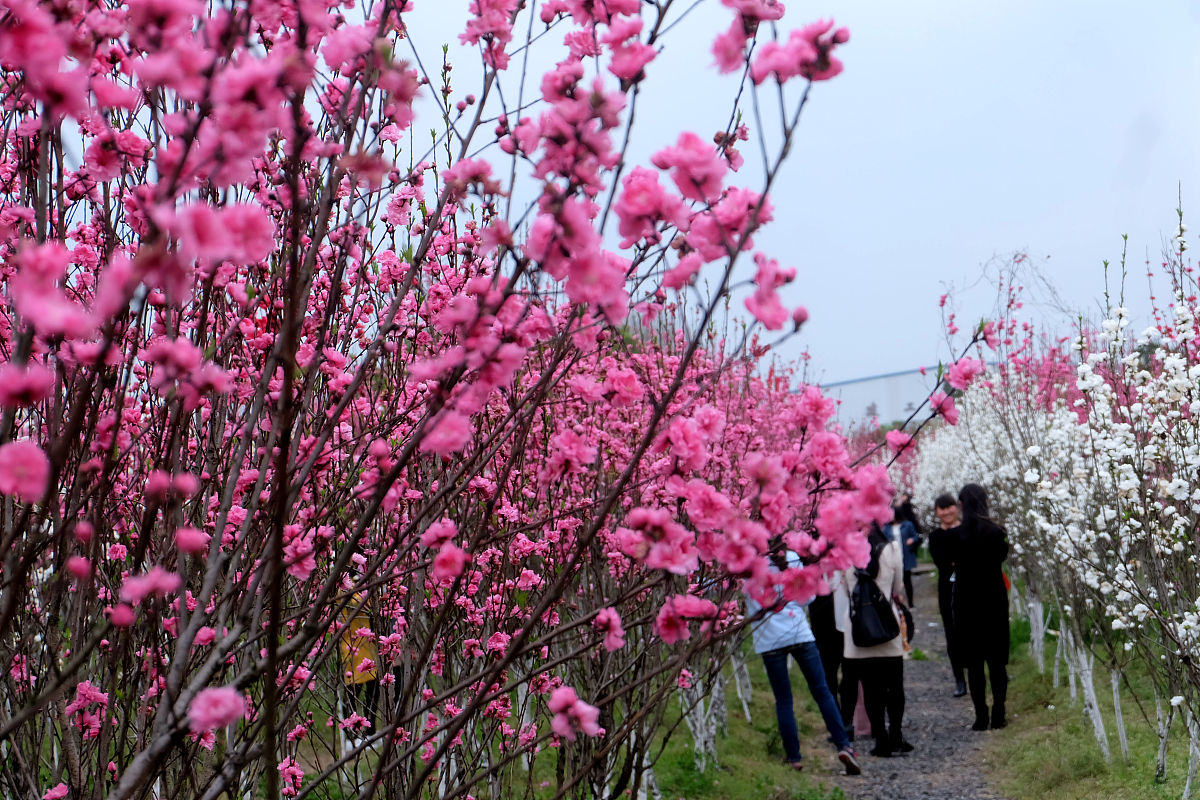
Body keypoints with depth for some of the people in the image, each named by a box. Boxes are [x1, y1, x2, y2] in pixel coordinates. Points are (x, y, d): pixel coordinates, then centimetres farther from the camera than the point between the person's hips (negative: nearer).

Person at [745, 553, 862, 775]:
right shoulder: (790, 557, 0)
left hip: (769, 639, 0)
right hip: (800, 633, 0)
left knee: (783, 700, 7)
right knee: (822, 691, 6)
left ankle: (794, 757, 8)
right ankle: (844, 745, -3)